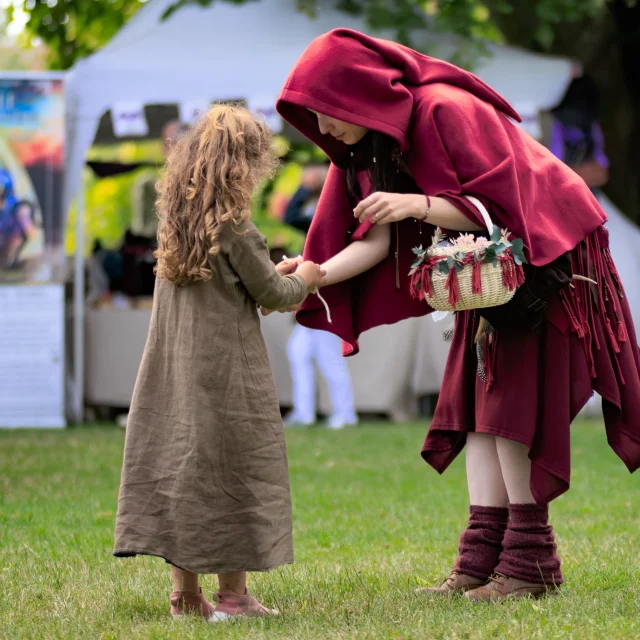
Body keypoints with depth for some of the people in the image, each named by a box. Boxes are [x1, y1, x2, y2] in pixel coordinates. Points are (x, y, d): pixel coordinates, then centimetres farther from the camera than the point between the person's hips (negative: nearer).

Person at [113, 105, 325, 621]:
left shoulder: (177, 222, 7)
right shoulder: (234, 227, -15)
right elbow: (268, 293, -6)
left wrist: (273, 272, 20)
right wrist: (302, 281, 12)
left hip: (176, 366, 7)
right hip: (226, 367, -7)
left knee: (179, 461, 9)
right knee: (235, 468, 1)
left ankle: (186, 594, 12)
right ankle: (232, 594, 4)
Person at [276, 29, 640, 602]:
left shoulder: (445, 109, -26)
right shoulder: (370, 143, 0)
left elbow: (498, 205, -25)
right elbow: (376, 240, -4)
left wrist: (418, 204, -36)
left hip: (546, 258, -9)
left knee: (511, 404, -11)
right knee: (476, 403, 2)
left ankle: (530, 560, -6)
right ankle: (482, 557, 0)